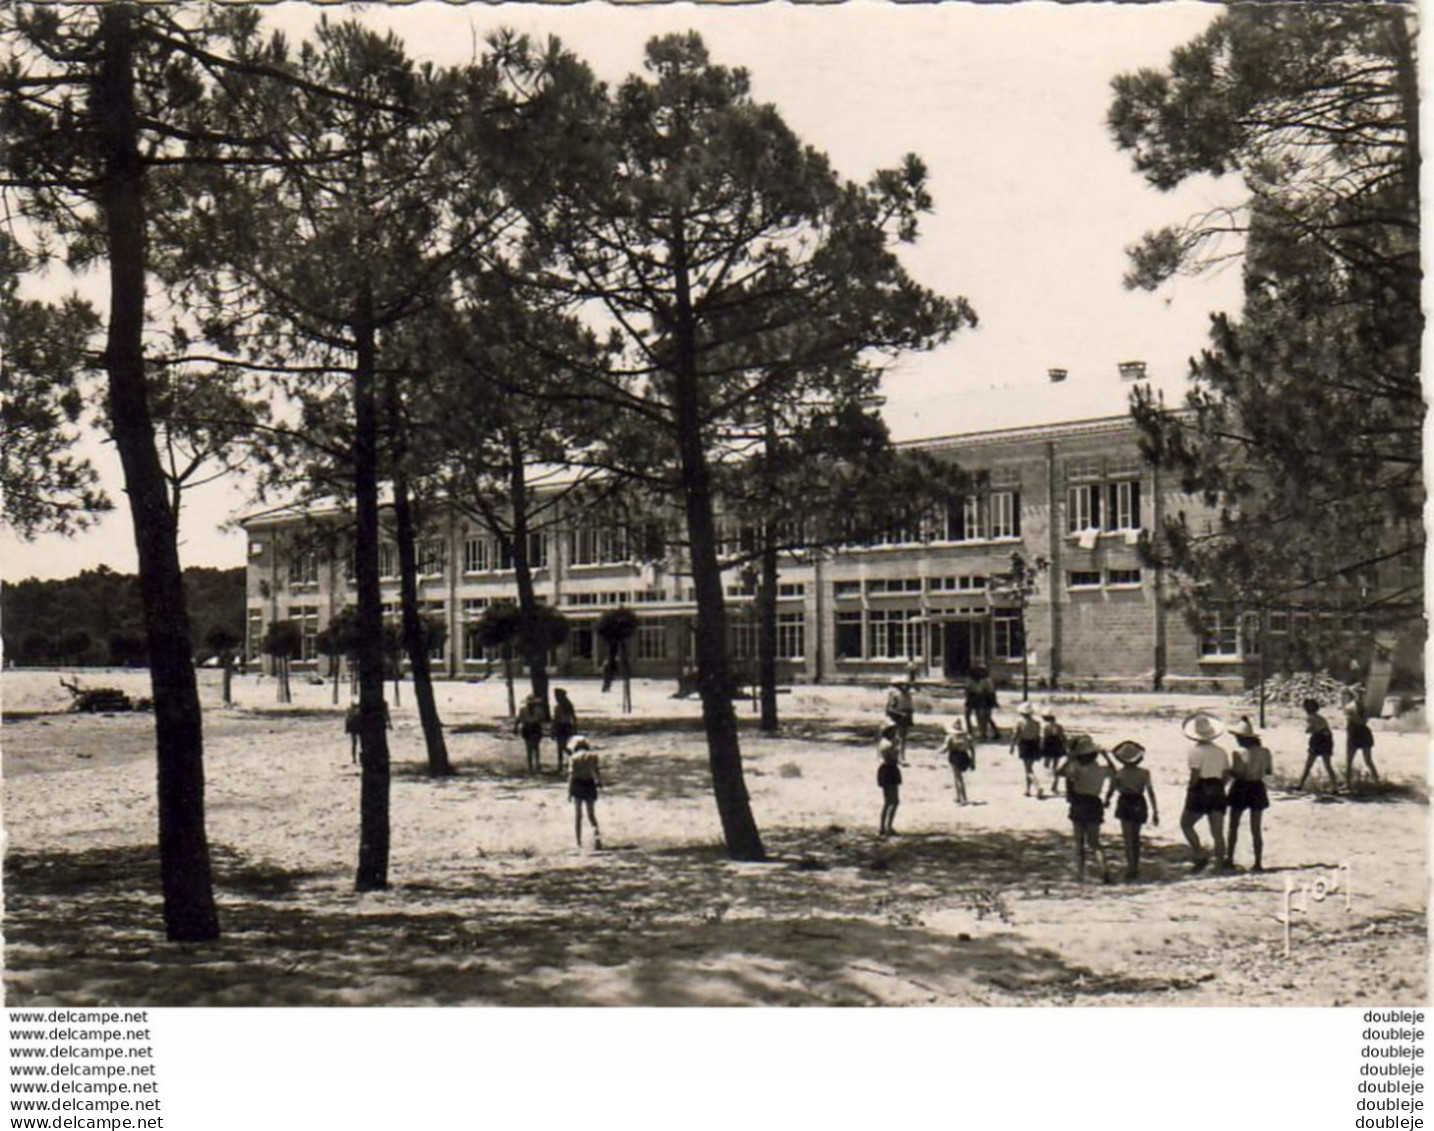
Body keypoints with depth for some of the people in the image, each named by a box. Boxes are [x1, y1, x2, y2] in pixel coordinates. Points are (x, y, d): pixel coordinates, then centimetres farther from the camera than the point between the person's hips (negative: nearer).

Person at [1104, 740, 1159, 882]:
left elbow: (1110, 791, -5)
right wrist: (1155, 812, 0)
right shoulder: (1144, 773, -6)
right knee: (1136, 838, 20)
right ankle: (1135, 869, 30)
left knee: (1129, 840, -2)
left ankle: (1131, 871, -11)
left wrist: (1106, 801, 18)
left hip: (1125, 806, -3)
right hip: (1139, 806, 3)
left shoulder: (1118, 774, -11)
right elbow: (1151, 793, -6)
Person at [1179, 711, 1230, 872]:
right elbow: (1226, 774, 9)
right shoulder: (1221, 751, 8)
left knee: (1186, 823, 10)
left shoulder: (1196, 751, -10)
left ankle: (1201, 854, -4)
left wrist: (1190, 788, -2)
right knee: (1217, 832, 6)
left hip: (1200, 792, -6)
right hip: (1217, 792, 6)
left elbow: (1195, 774, -16)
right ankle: (1220, 864, 4)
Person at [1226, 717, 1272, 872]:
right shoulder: (1265, 752, -1)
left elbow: (1236, 773, -20)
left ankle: (1230, 858, 14)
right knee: (1257, 829, 9)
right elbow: (1269, 771, 9)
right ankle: (1258, 862, 7)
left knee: (1233, 826, 13)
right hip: (1257, 789, 4)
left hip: (1241, 789, -4)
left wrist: (1227, 771, -1)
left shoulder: (1239, 753, -16)